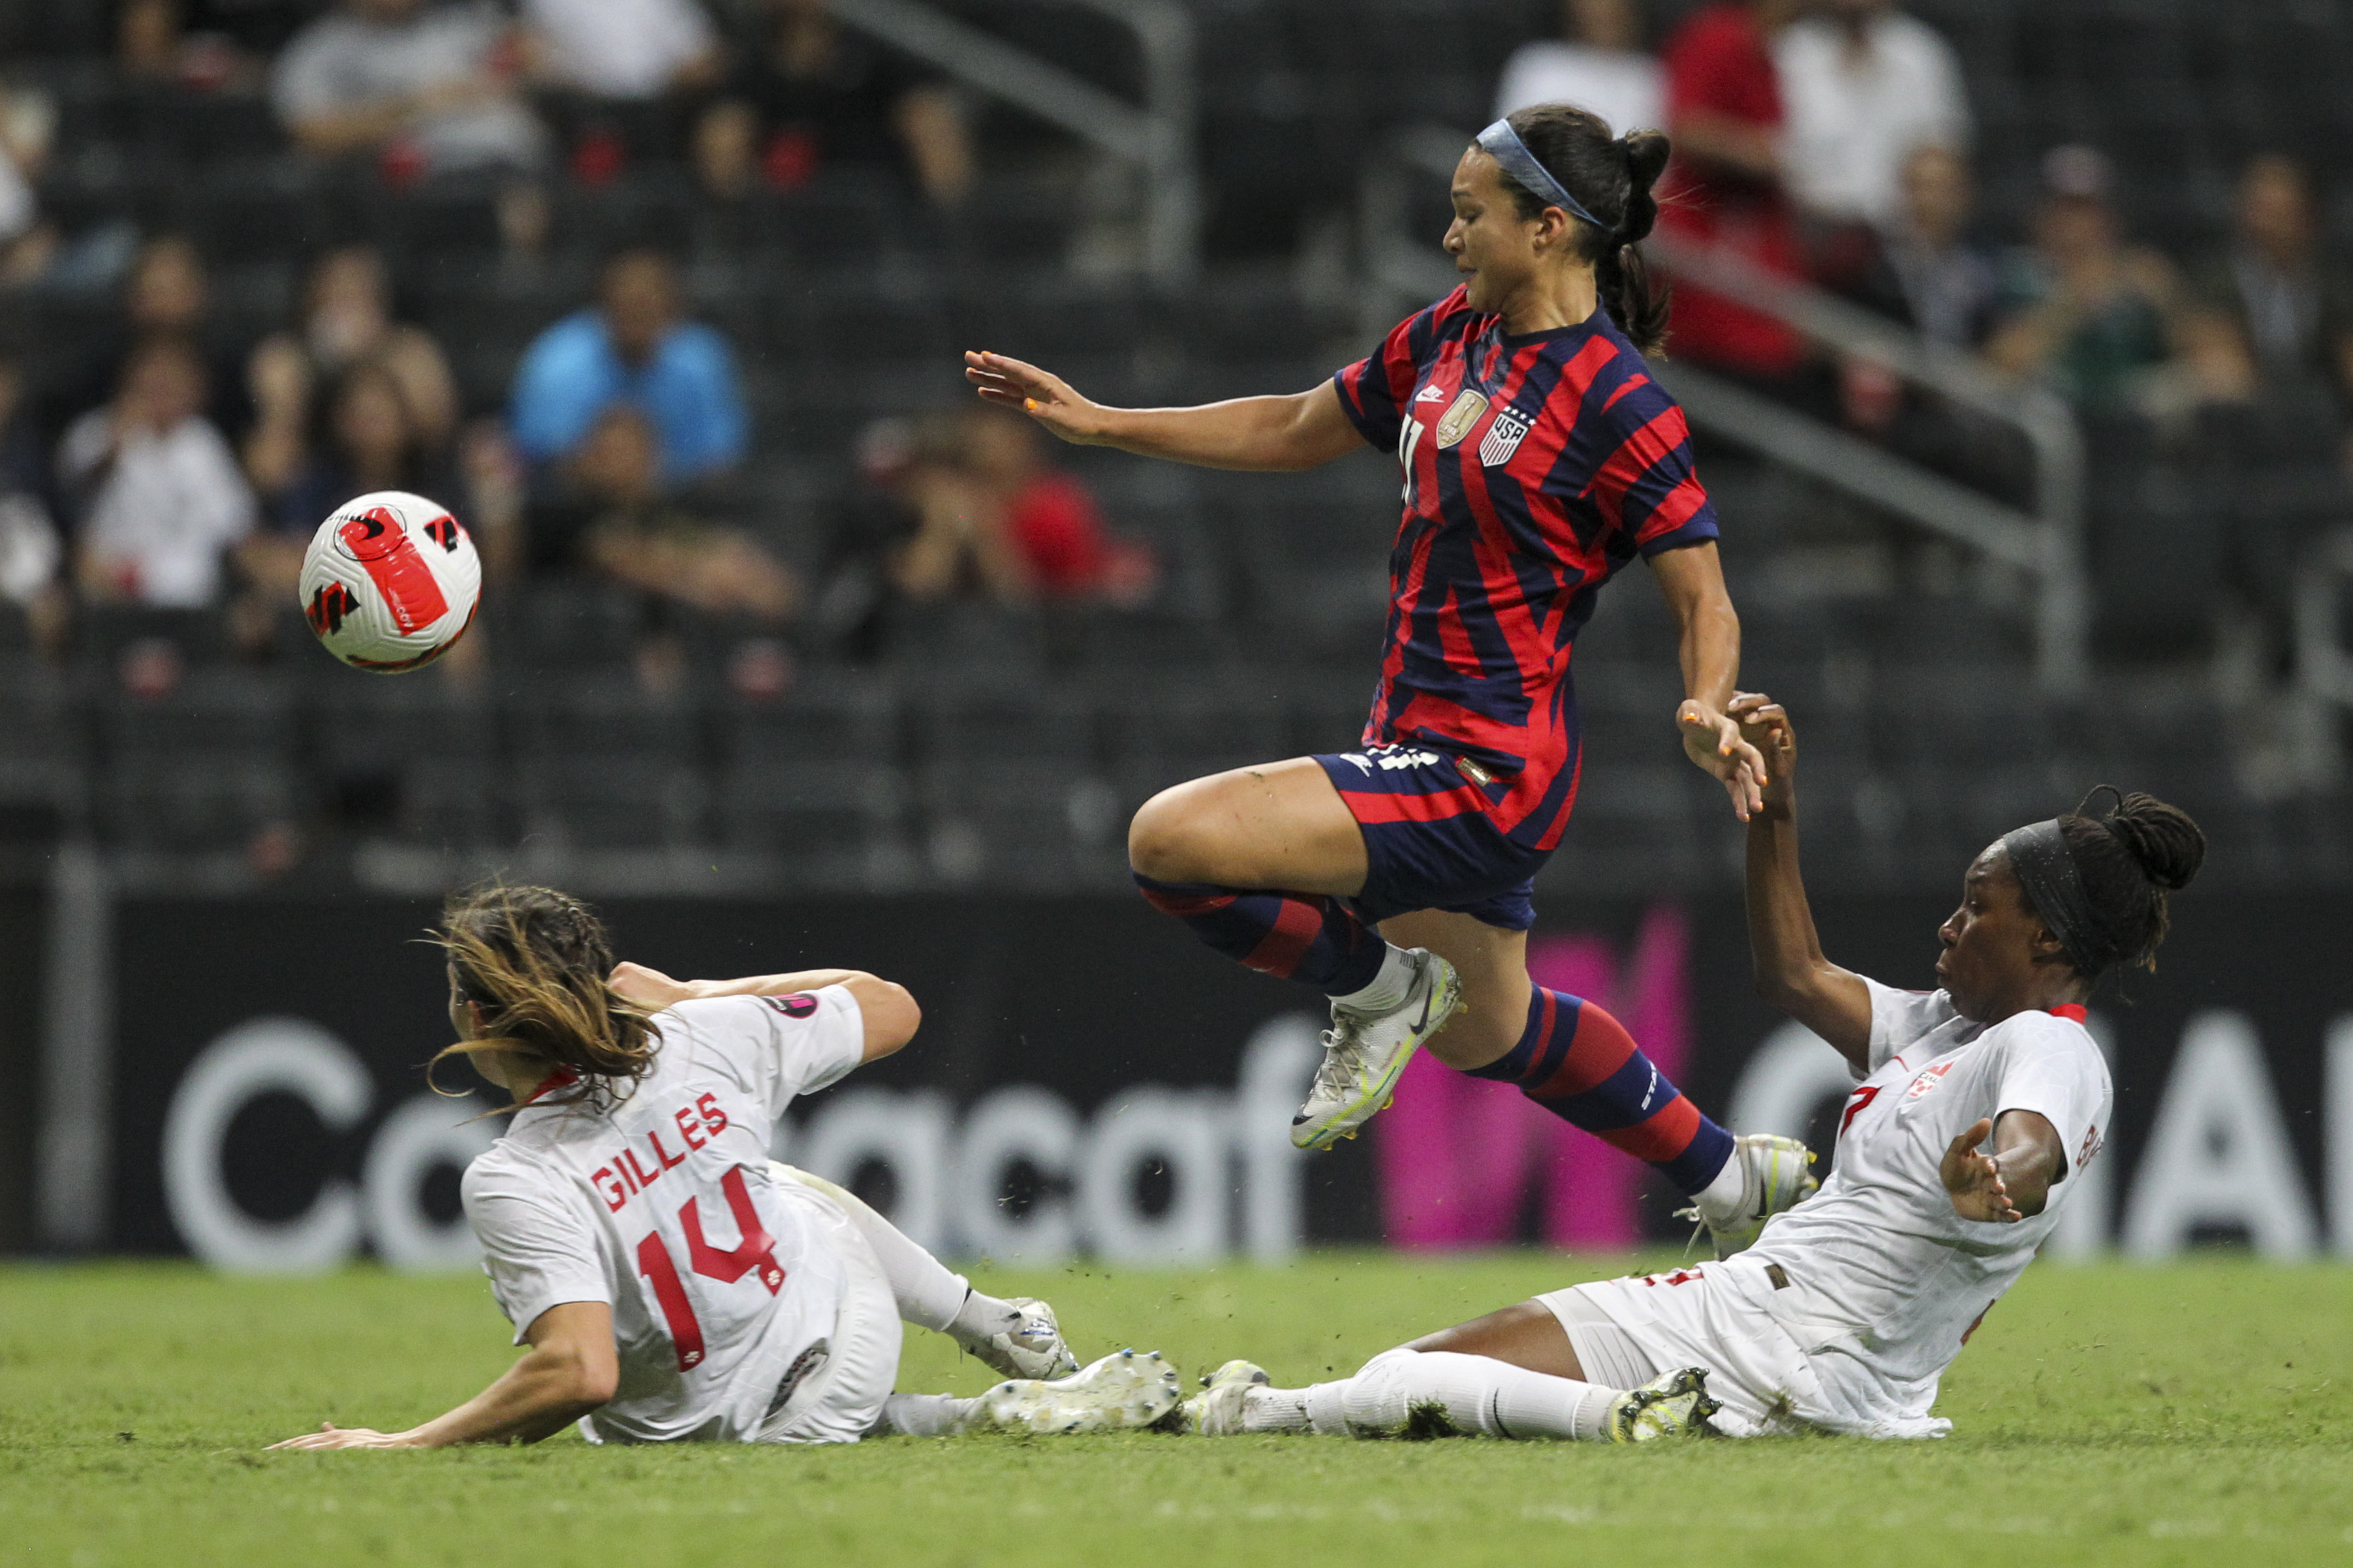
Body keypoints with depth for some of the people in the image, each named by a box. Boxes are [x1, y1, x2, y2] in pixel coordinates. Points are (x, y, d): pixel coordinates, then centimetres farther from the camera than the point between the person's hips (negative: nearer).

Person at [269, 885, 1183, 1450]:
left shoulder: (513, 1184, -29)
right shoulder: (711, 1043, -15)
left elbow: (581, 1372, -39)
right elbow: (891, 1008, 2)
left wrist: (407, 1445, -32)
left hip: (718, 1434, -4)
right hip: (849, 1339, 4)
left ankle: (983, 1421, 14)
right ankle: (1009, 1338, 41)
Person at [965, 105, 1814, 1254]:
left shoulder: (1617, 405, -17)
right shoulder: (1450, 337, 6)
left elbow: (1704, 603, -13)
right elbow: (1297, 431, 20)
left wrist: (1705, 719, -32)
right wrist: (1098, 424, 19)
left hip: (1485, 773, -9)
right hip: (1420, 746, 9)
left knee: (1173, 840, -23)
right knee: (1483, 1032, 27)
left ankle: (1379, 987, 3)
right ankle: (1735, 1176, 46)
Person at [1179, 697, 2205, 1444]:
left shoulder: (2049, 1052, -11)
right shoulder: (1947, 1028, 20)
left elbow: (2033, 1151, -35)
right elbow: (1795, 978, 32)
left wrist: (1991, 1179, -59)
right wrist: (1773, 806, 26)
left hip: (1798, 1362, -10)